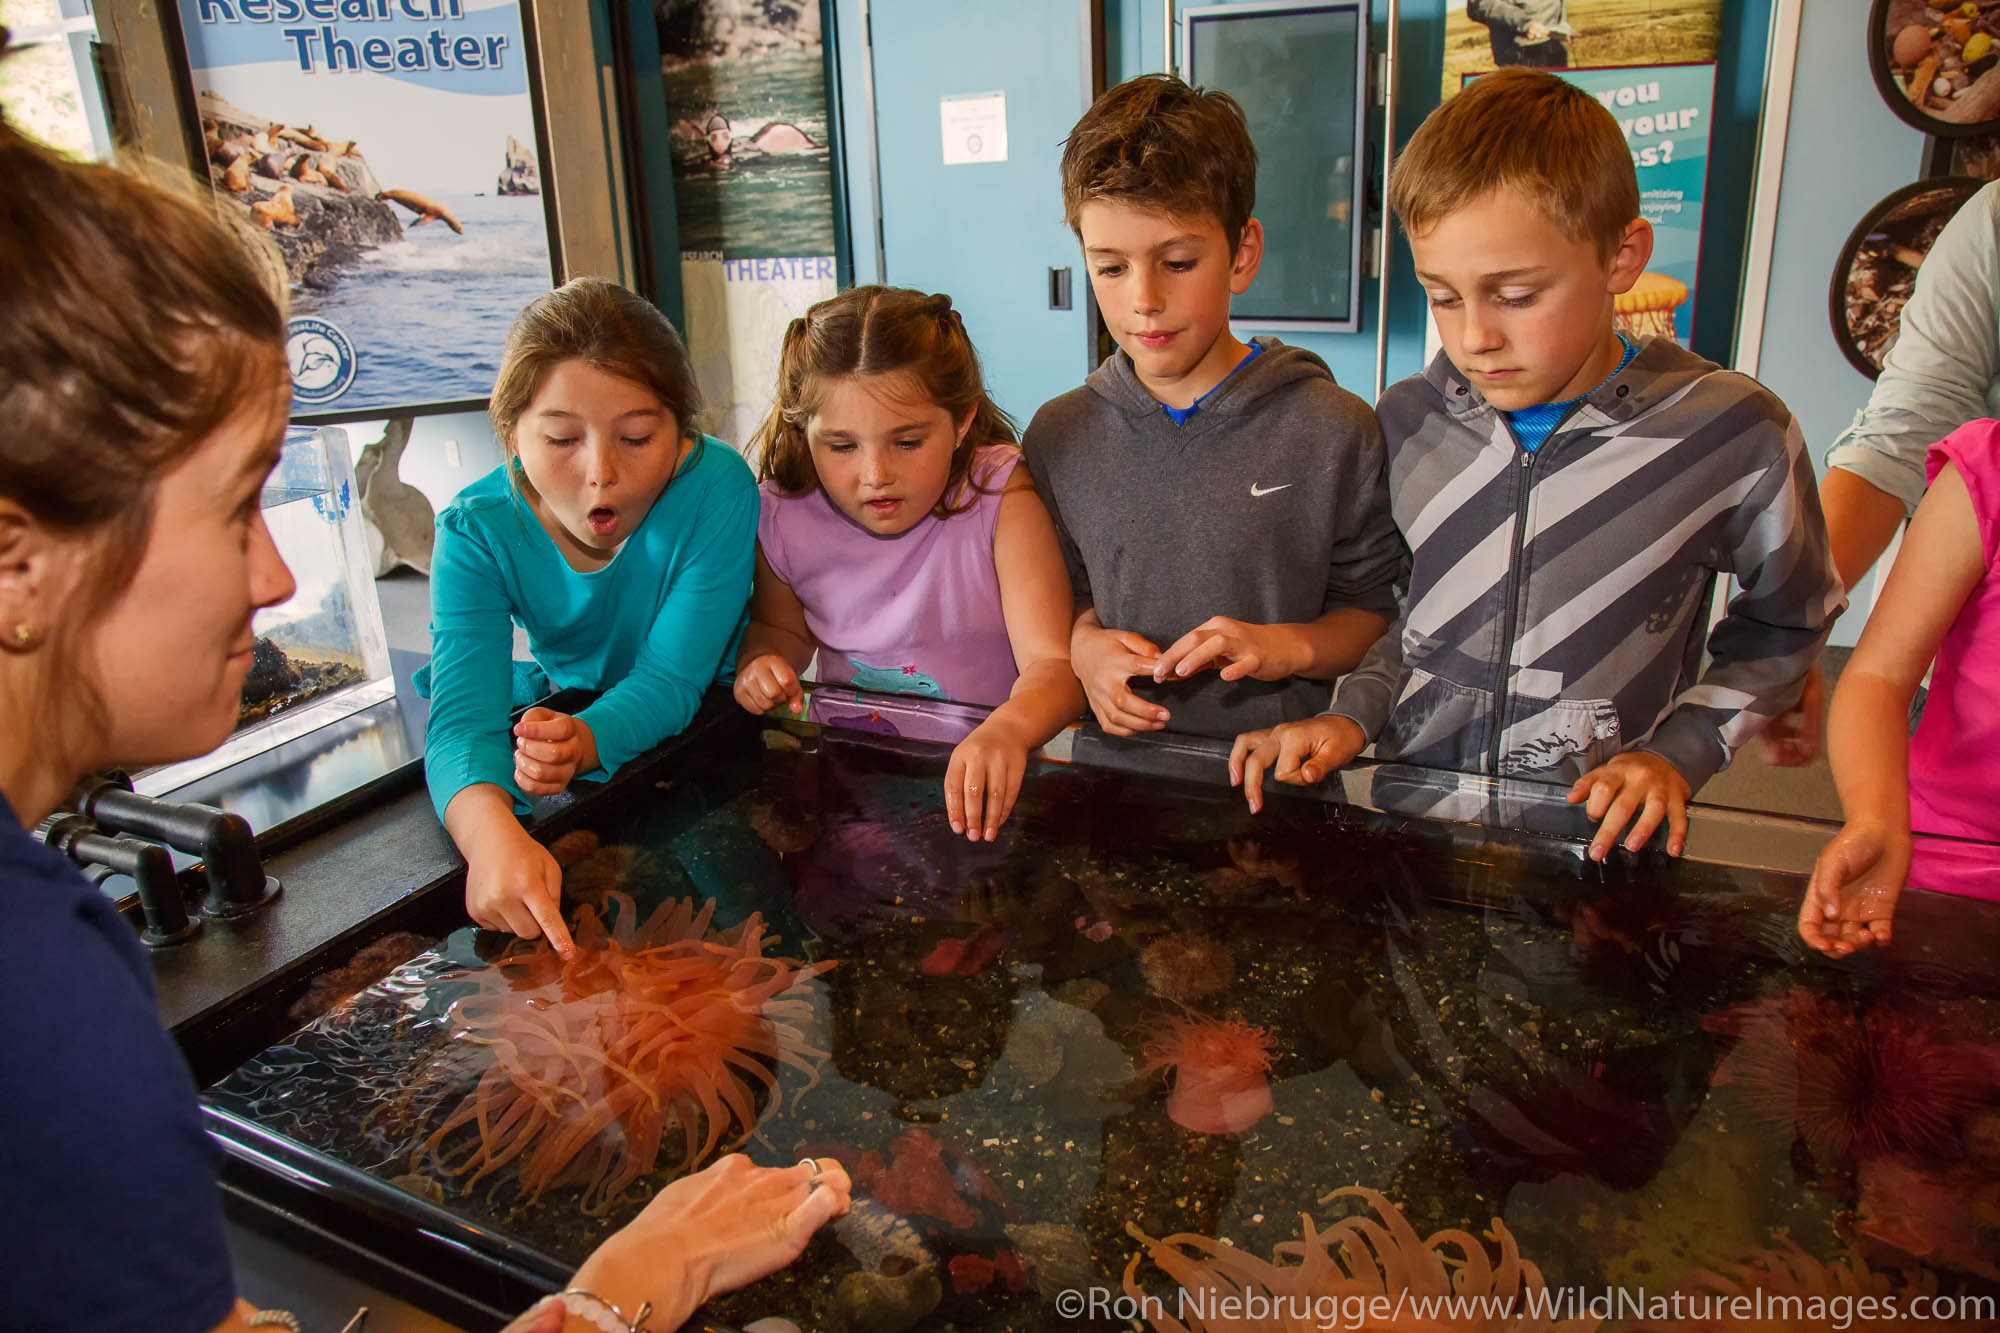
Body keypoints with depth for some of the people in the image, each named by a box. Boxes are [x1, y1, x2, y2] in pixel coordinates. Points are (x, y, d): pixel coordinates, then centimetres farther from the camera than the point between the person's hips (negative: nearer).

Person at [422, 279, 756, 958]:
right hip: (554, 710, 3)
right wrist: (492, 835, -57)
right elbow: (464, 716, -33)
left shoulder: (717, 488, -27)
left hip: (698, 728, -2)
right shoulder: (477, 531, -22)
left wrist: (585, 740, -51)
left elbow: (668, 681, -27)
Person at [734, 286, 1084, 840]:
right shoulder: (783, 517, -6)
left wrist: (1006, 730, -45)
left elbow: (1052, 663, -23)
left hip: (979, 779, -3)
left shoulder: (1000, 495, -15)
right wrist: (760, 661, -8)